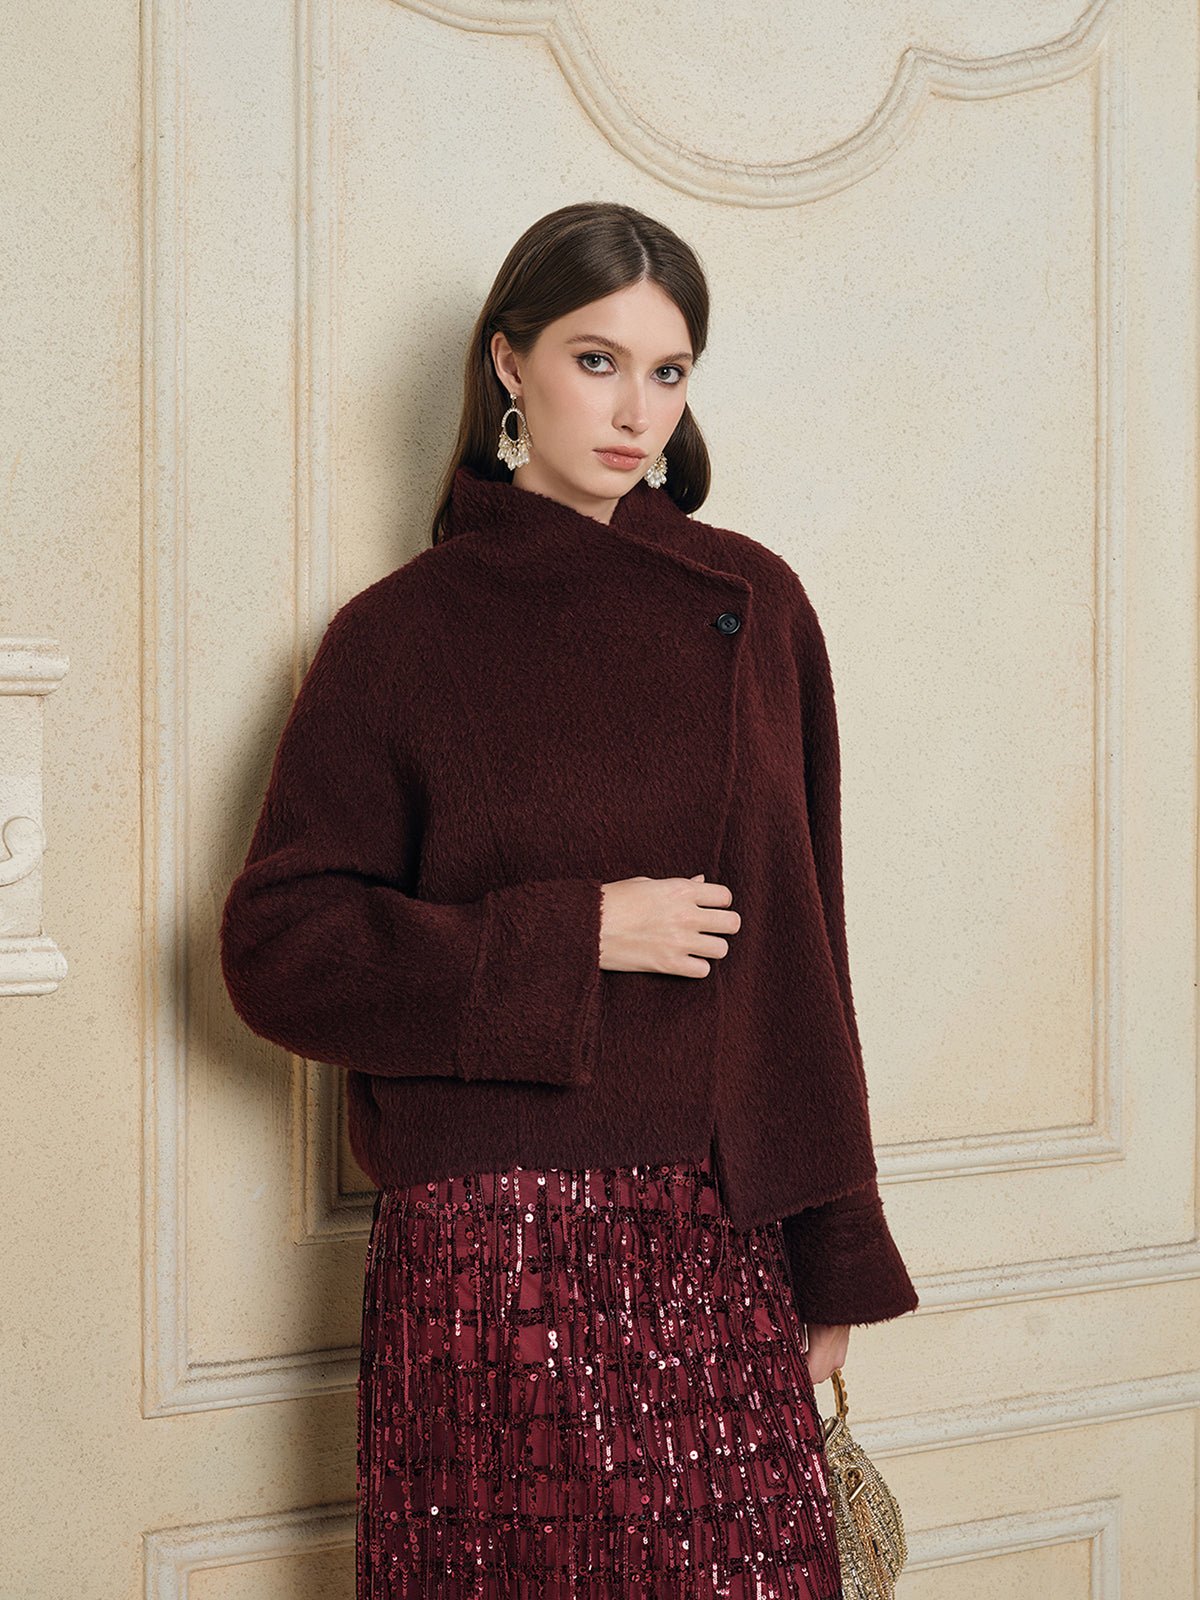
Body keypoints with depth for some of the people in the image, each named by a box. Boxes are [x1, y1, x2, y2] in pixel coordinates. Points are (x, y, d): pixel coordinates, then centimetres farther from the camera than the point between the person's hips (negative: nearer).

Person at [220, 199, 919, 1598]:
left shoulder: (752, 605, 8)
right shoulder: (404, 634, 0)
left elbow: (800, 941, 8)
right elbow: (276, 947, -4)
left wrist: (833, 1254, 6)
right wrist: (575, 935, -12)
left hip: (719, 1245, 3)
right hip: (485, 1253, -2)